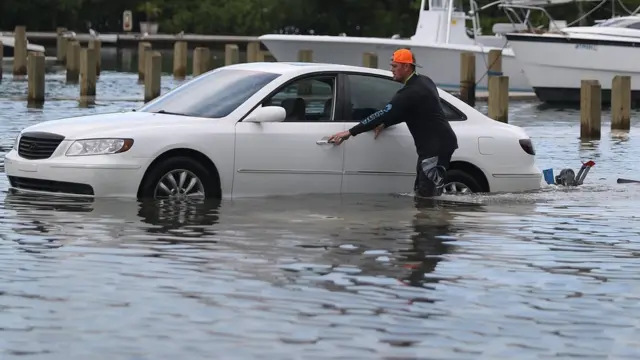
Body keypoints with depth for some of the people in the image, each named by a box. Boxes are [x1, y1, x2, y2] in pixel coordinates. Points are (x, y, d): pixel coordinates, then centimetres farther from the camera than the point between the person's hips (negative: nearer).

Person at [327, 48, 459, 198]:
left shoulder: (411, 92, -20)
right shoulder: (423, 82, 12)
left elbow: (384, 113, -22)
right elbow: (403, 113, 21)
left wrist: (350, 132, -21)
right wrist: (384, 124, 5)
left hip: (437, 146, -11)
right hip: (433, 145, 11)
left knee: (428, 194, -13)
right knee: (422, 192, 12)